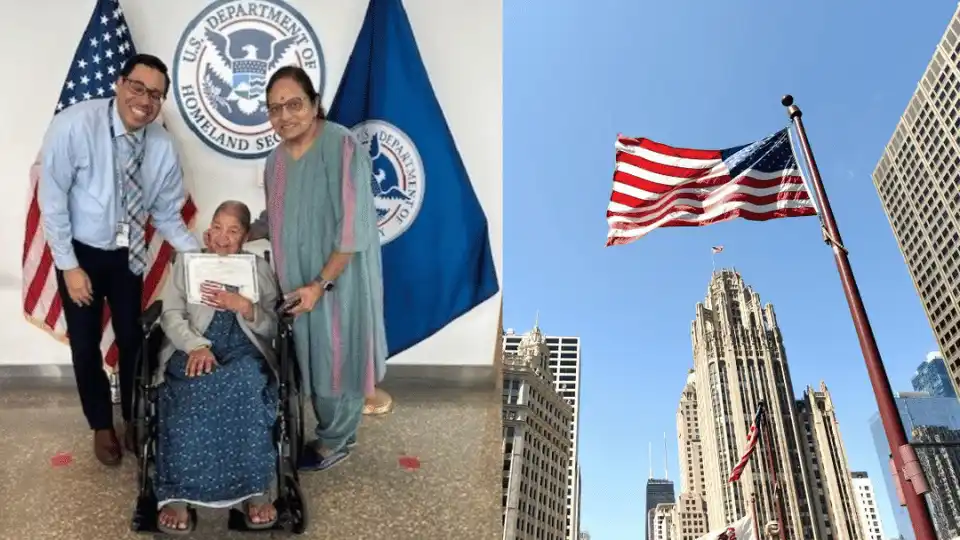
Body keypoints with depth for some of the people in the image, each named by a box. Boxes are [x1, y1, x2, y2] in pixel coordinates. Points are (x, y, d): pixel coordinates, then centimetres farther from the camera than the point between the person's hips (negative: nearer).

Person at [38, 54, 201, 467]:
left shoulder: (162, 145, -13)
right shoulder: (75, 125, -25)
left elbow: (167, 214, -3)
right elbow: (51, 199, -18)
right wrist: (69, 266, -16)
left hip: (128, 254, 3)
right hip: (80, 252, -3)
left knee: (132, 340, 14)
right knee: (85, 346, 10)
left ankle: (134, 421, 36)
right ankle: (102, 427, 33)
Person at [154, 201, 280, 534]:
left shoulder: (260, 269, 17)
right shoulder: (186, 263, 18)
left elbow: (271, 328, 9)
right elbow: (171, 315, 4)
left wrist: (244, 306, -12)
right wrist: (196, 346, -17)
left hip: (244, 349, 0)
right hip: (194, 349, 0)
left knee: (246, 381, -37)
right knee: (195, 390, -36)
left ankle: (255, 490, -33)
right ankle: (177, 493, -32)